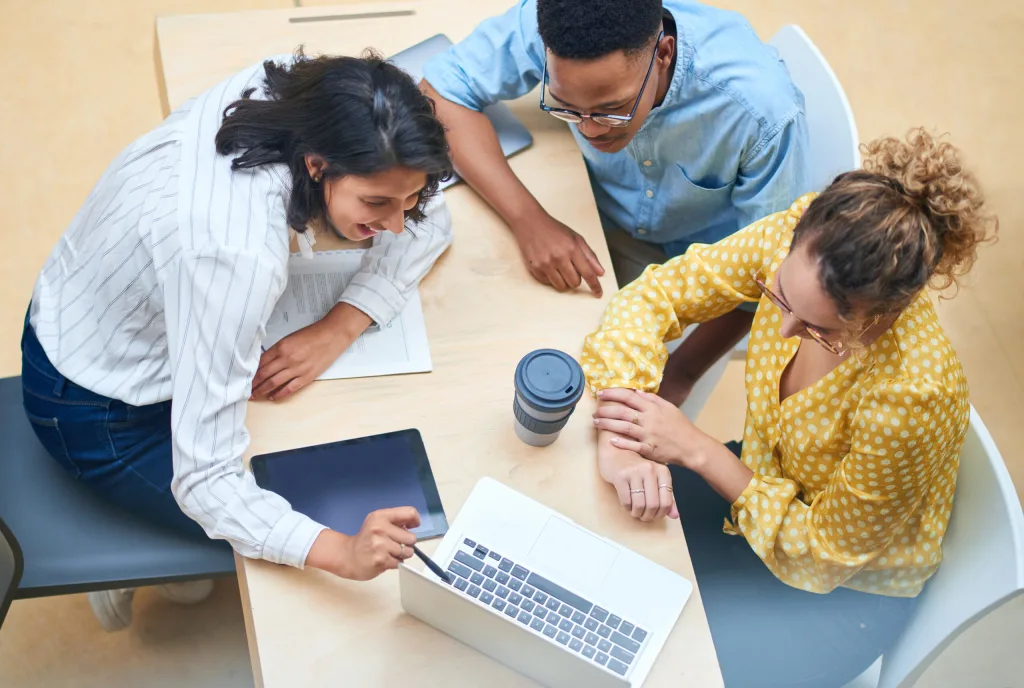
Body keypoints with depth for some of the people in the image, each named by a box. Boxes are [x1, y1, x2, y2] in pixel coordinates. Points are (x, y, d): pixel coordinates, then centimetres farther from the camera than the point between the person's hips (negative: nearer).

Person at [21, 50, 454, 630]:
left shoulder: (296, 90, -22)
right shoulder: (238, 255, -42)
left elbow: (431, 219, -10)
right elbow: (205, 481, -37)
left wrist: (340, 327, -23)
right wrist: (344, 554, -49)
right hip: (101, 415, -7)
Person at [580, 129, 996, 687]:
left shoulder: (910, 397, -38)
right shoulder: (796, 239, -26)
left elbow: (822, 559, -23)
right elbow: (652, 296, -16)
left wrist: (695, 449, -29)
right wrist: (618, 438, -31)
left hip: (846, 594, -5)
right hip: (759, 485, 5)